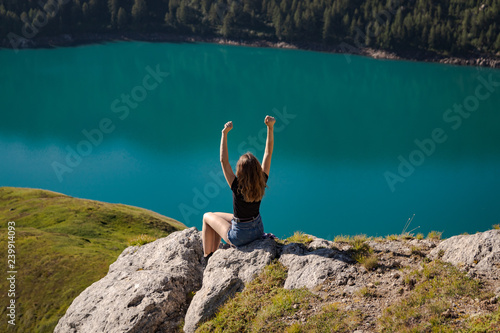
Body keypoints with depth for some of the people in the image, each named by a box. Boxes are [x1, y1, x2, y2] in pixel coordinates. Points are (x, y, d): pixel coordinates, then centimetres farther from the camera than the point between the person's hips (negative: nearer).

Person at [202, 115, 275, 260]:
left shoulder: (238, 187, -29)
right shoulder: (262, 183, -16)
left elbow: (223, 161, -29)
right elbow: (268, 153, -11)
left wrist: (224, 134, -31)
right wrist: (270, 128, -15)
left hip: (240, 236, -5)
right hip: (258, 230, 6)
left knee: (208, 216, 20)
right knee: (218, 217, 27)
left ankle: (207, 258, 31)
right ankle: (213, 253, 41)